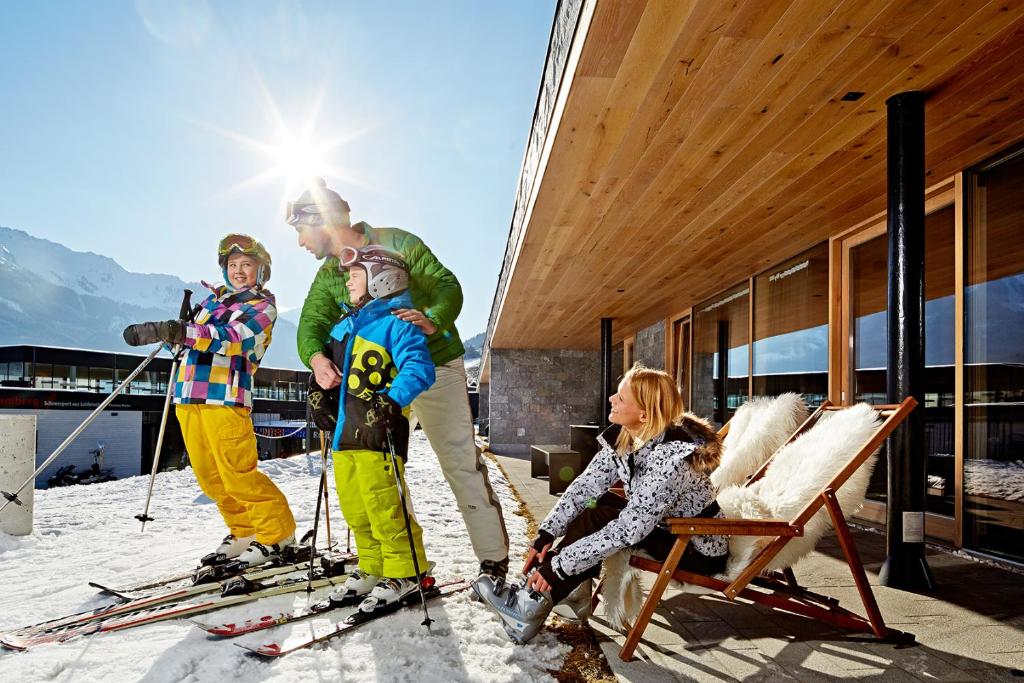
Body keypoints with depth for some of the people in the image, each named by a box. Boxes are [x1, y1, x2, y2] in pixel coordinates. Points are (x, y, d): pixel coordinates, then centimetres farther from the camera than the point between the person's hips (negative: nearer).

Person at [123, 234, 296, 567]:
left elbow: (230, 337, -18)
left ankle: (277, 531, 6)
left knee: (237, 473, -10)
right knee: (208, 475, 8)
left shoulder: (262, 307, 0)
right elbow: (195, 335, 31)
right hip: (189, 395, 7)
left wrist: (184, 332, -33)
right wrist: (153, 332, 10)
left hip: (226, 394, -7)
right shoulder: (214, 298, 21)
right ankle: (245, 531, 22)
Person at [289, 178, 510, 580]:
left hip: (435, 366, -6)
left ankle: (494, 559, 4)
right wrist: (316, 357, -30)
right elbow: (311, 323, -7)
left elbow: (448, 285, -15)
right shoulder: (327, 276, 6)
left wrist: (433, 321, -37)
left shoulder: (396, 243, -10)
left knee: (461, 463, -6)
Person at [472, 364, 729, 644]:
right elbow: (586, 485, -8)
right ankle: (574, 589, -1)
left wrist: (559, 565, -29)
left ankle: (532, 604, -11)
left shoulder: (671, 457, -33)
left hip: (701, 549, -8)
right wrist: (546, 535, -17)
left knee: (597, 519, -21)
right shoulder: (622, 437, -9)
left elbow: (628, 529, -33)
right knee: (594, 501, -2)